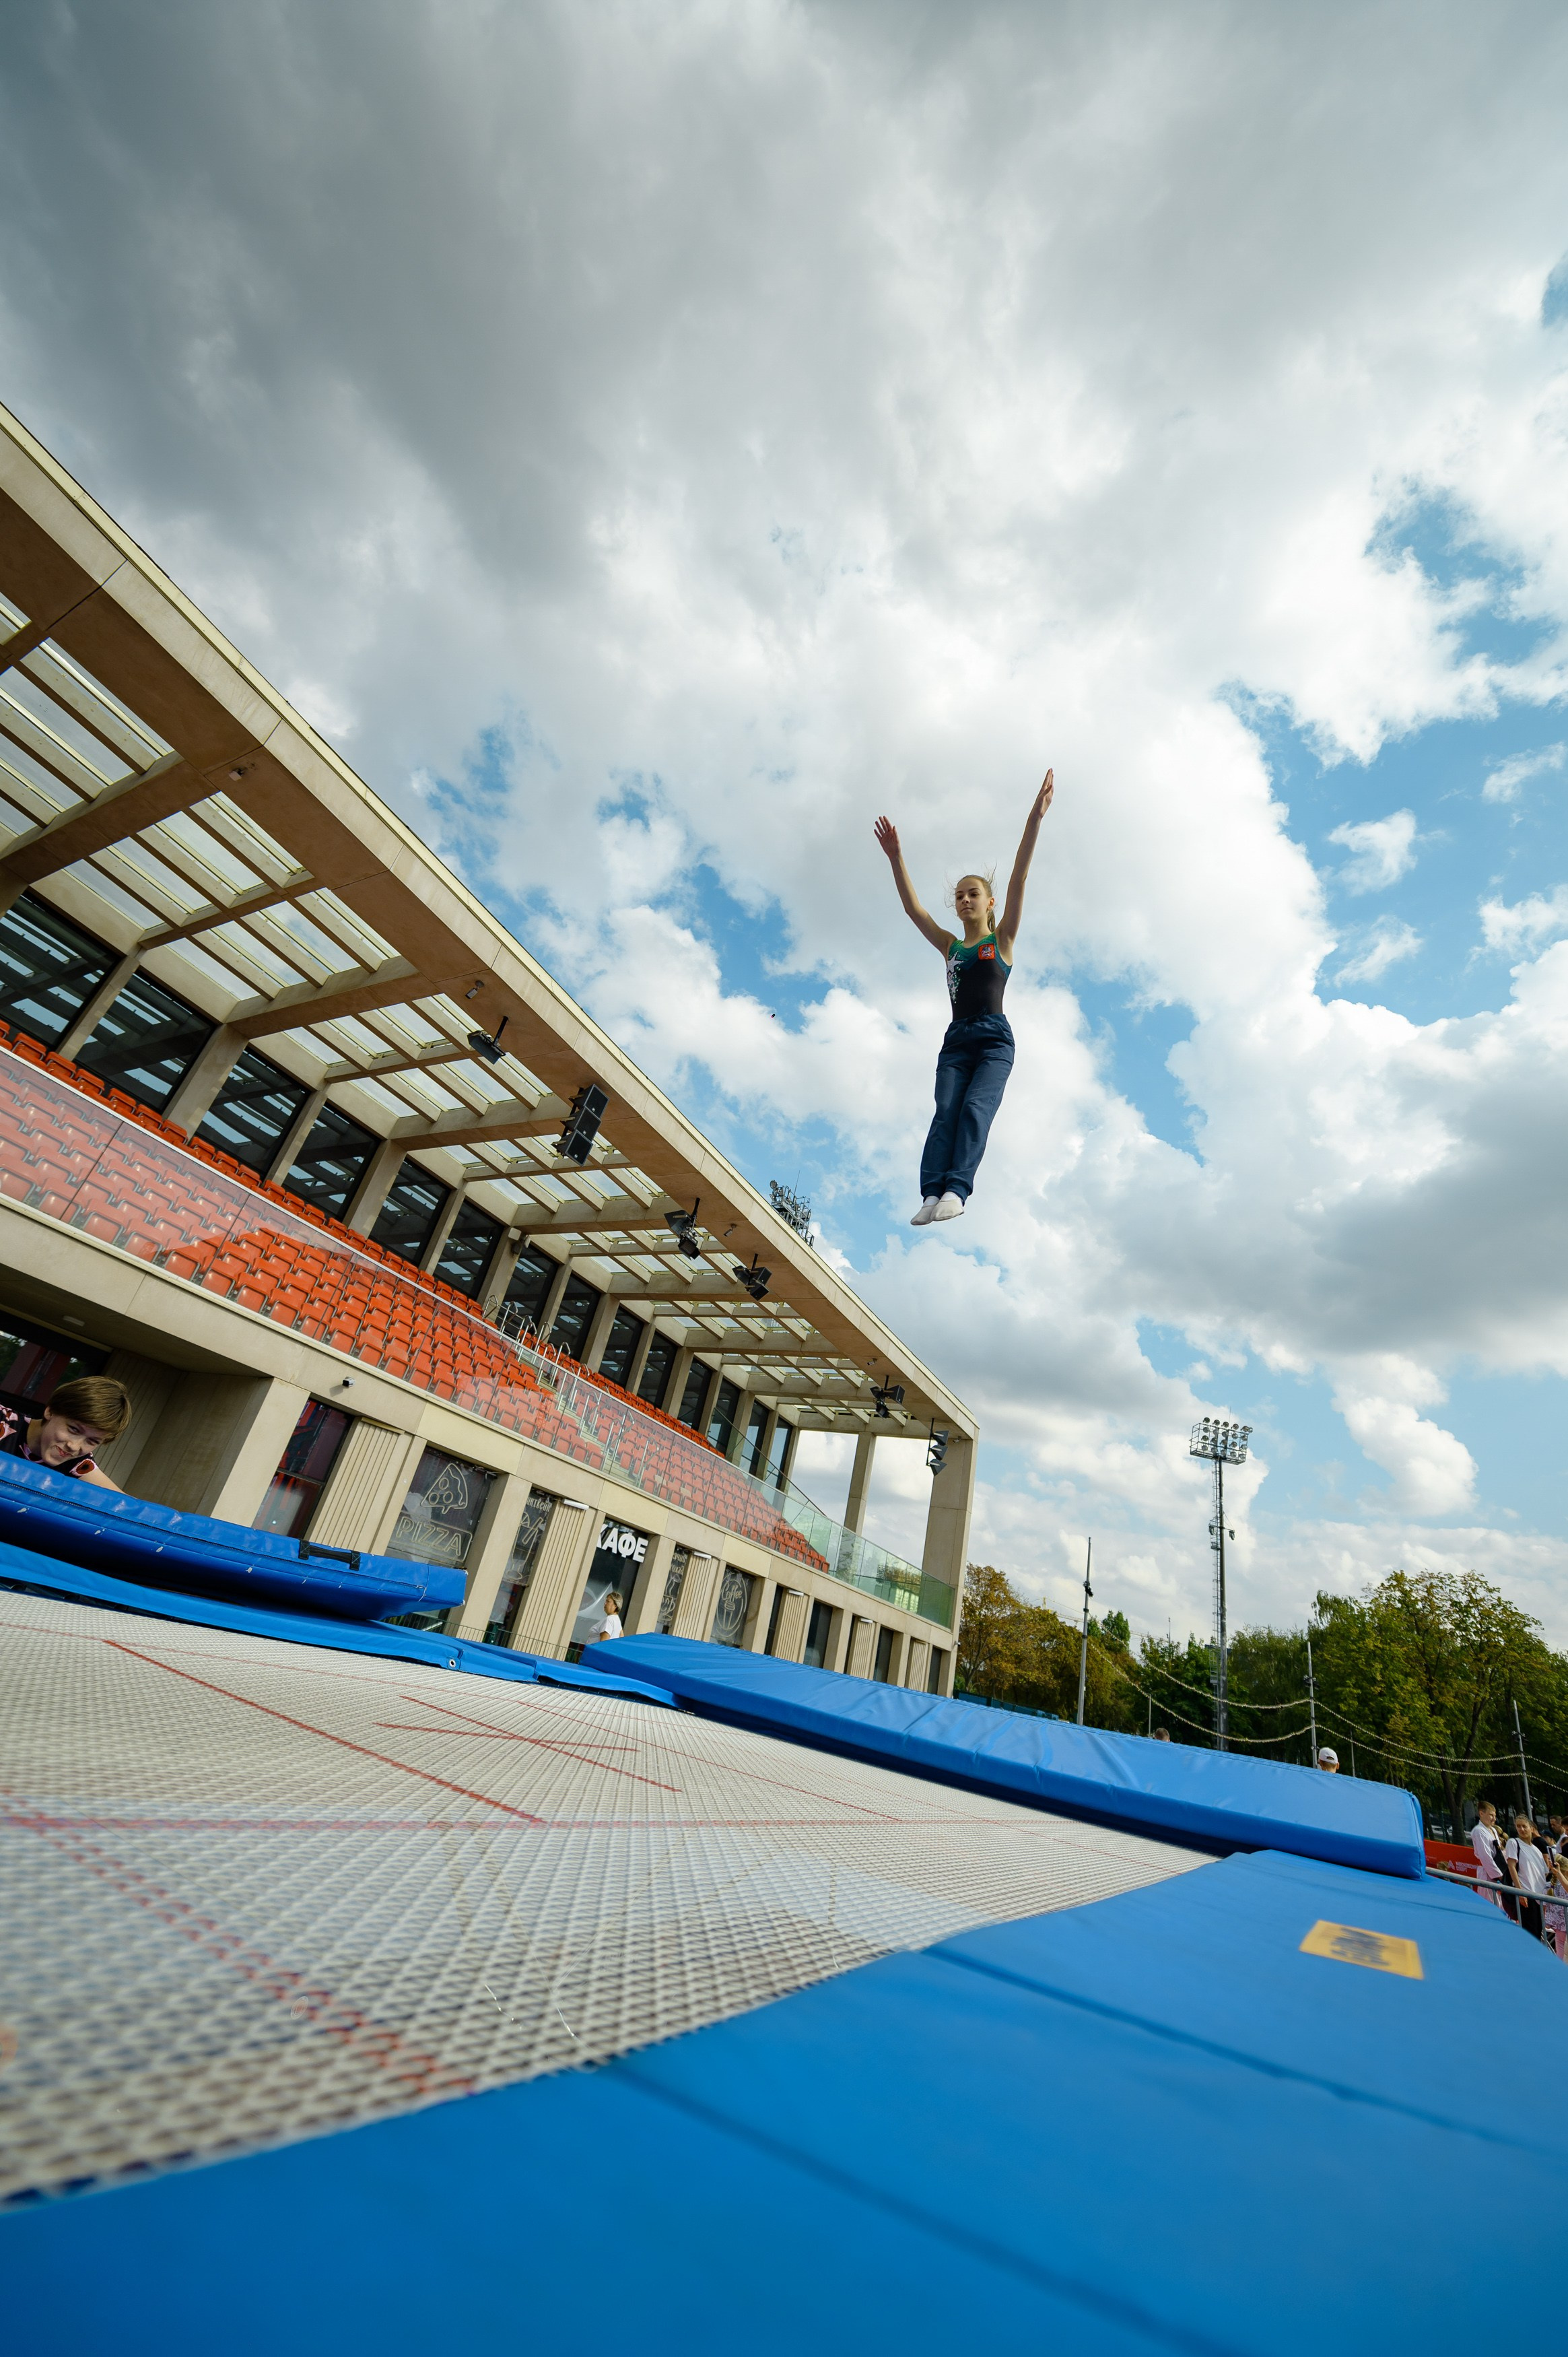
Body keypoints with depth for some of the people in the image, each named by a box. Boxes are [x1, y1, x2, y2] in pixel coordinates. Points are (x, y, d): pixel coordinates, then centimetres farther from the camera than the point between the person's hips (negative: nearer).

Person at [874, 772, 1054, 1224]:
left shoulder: (1002, 939, 12)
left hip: (995, 1037, -3)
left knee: (975, 1107, -24)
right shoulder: (949, 946, 21)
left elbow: (1018, 882, 2)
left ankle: (956, 1189, -40)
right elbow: (912, 907, 16)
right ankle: (932, 1194, -34)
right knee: (945, 1112, -18)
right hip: (956, 1038, 3)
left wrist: (1034, 820, -6)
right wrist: (895, 857, 9)